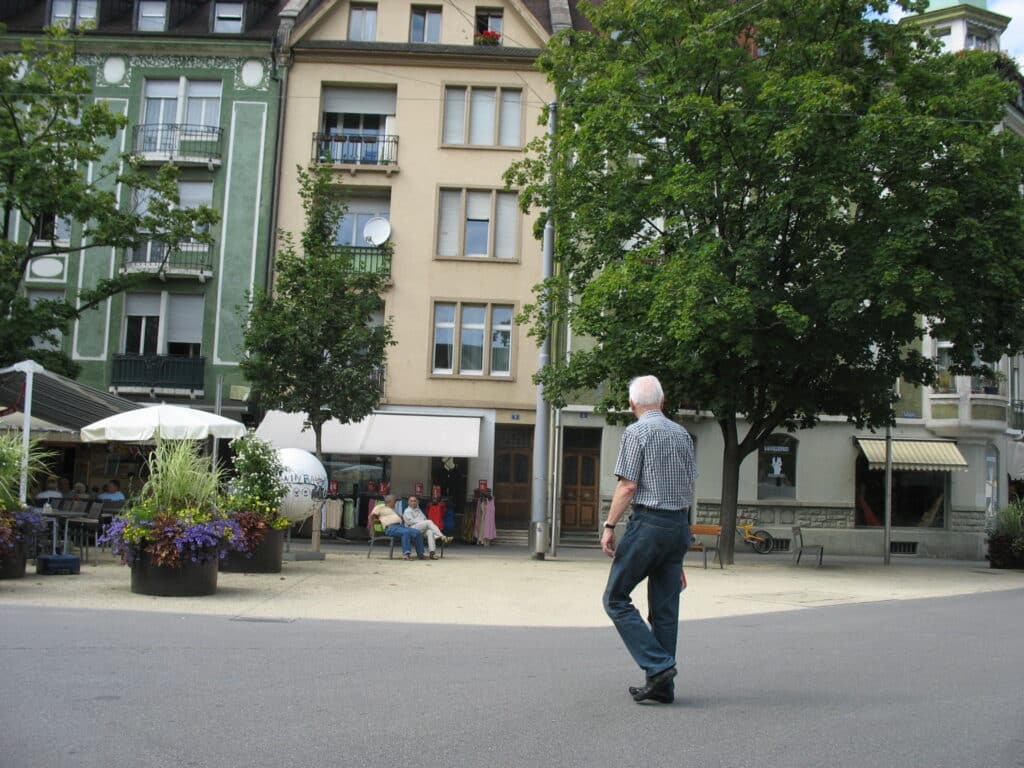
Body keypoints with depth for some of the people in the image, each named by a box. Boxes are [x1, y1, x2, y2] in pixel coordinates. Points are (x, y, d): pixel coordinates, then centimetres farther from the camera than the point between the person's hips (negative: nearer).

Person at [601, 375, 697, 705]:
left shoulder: (637, 432, -7)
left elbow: (628, 485, -13)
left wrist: (609, 526, -10)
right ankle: (662, 685, 11)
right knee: (665, 608, 9)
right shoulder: (682, 434, 13)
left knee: (616, 598, 2)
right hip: (680, 523, 7)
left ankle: (658, 665, -8)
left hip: (648, 522, -7)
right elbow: (690, 485, 16)